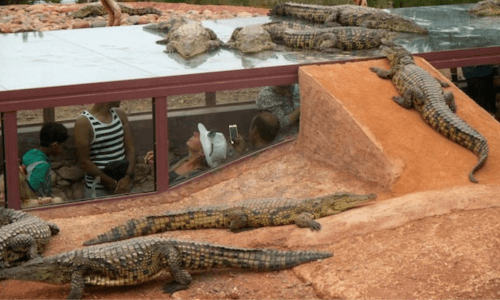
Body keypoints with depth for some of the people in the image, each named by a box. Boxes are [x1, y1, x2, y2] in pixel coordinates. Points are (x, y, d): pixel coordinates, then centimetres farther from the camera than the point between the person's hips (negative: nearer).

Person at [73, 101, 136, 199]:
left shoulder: (120, 115, 6)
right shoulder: (83, 122, -12)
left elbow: (130, 148, 4)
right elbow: (84, 162, -14)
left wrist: (128, 177, -13)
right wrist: (112, 184, -16)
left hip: (123, 183, 5)